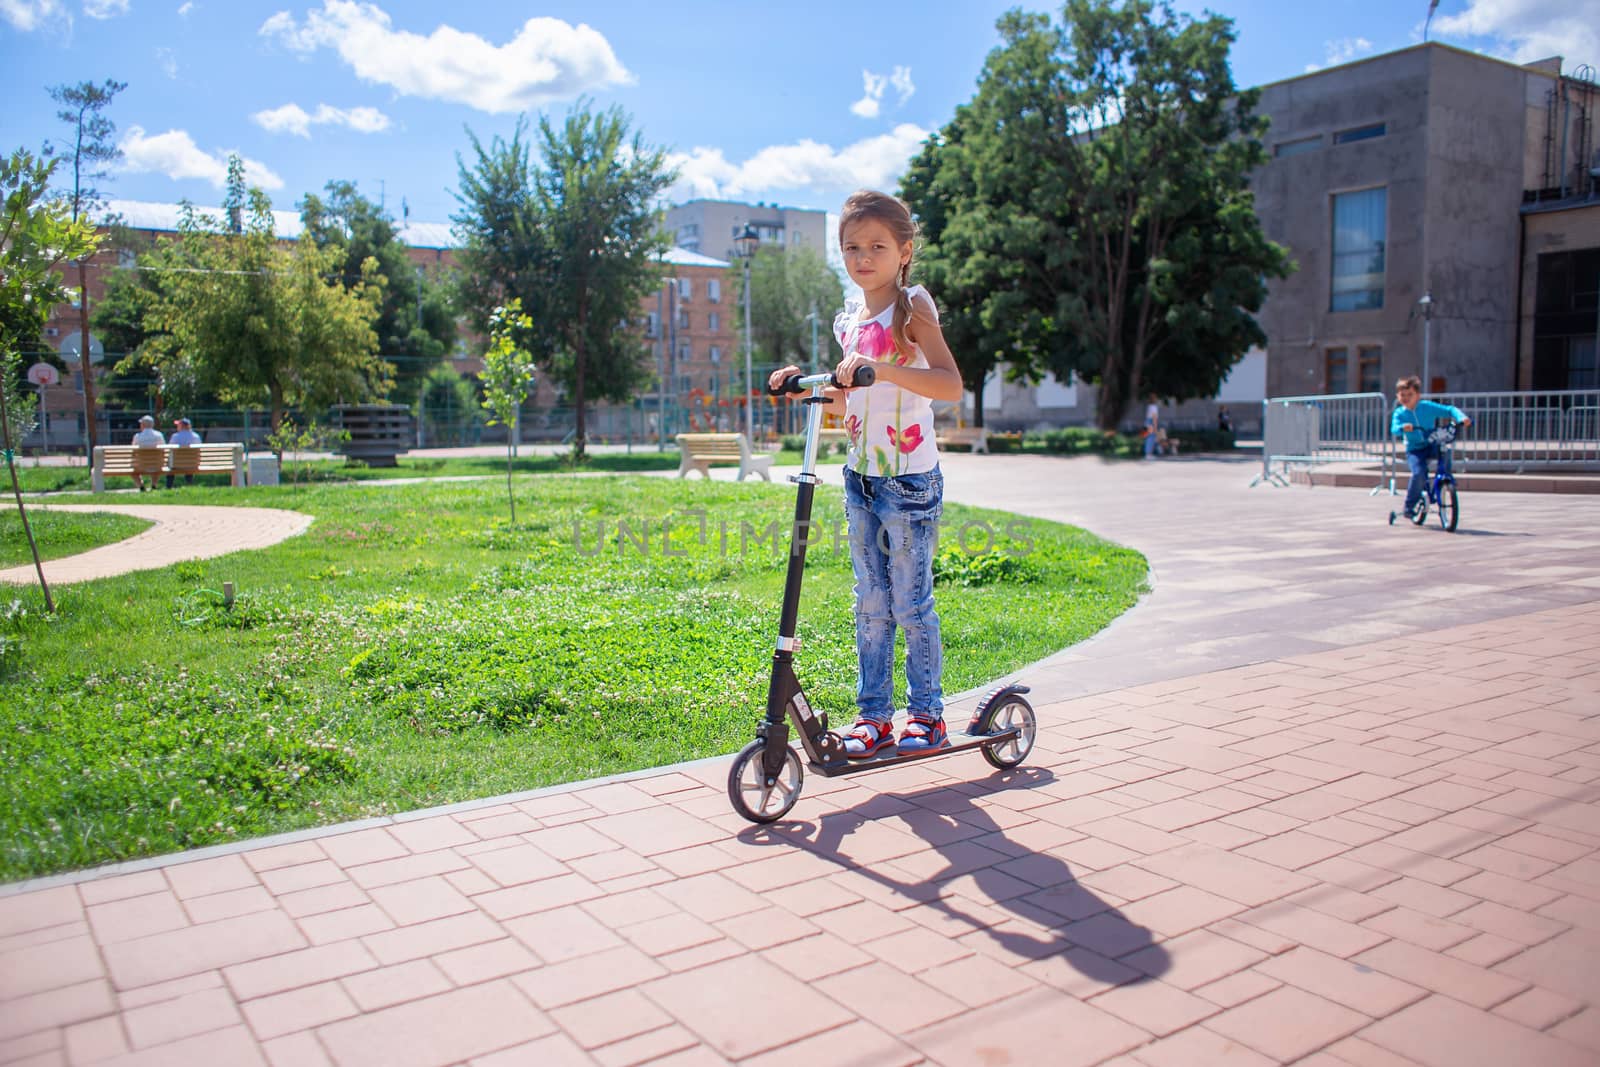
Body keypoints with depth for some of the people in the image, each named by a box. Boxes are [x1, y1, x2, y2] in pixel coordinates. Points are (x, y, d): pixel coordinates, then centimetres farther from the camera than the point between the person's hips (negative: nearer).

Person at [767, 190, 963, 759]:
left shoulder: (911, 306, -8)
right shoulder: (850, 319, 12)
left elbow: (950, 385, -22)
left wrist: (880, 368, -31)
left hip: (910, 481, -6)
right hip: (861, 477, 6)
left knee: (911, 604, 1)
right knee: (870, 606, 10)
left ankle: (927, 713, 15)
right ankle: (873, 713, 19)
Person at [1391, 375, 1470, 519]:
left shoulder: (1427, 407, -2)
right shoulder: (1399, 413, -3)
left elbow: (1449, 410, -6)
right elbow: (1394, 429, -19)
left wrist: (1462, 417, -26)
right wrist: (1403, 427, -42)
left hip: (1431, 446, 1)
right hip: (1414, 450, -1)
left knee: (1444, 449, -32)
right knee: (1419, 474, -25)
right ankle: (1409, 506, -7)